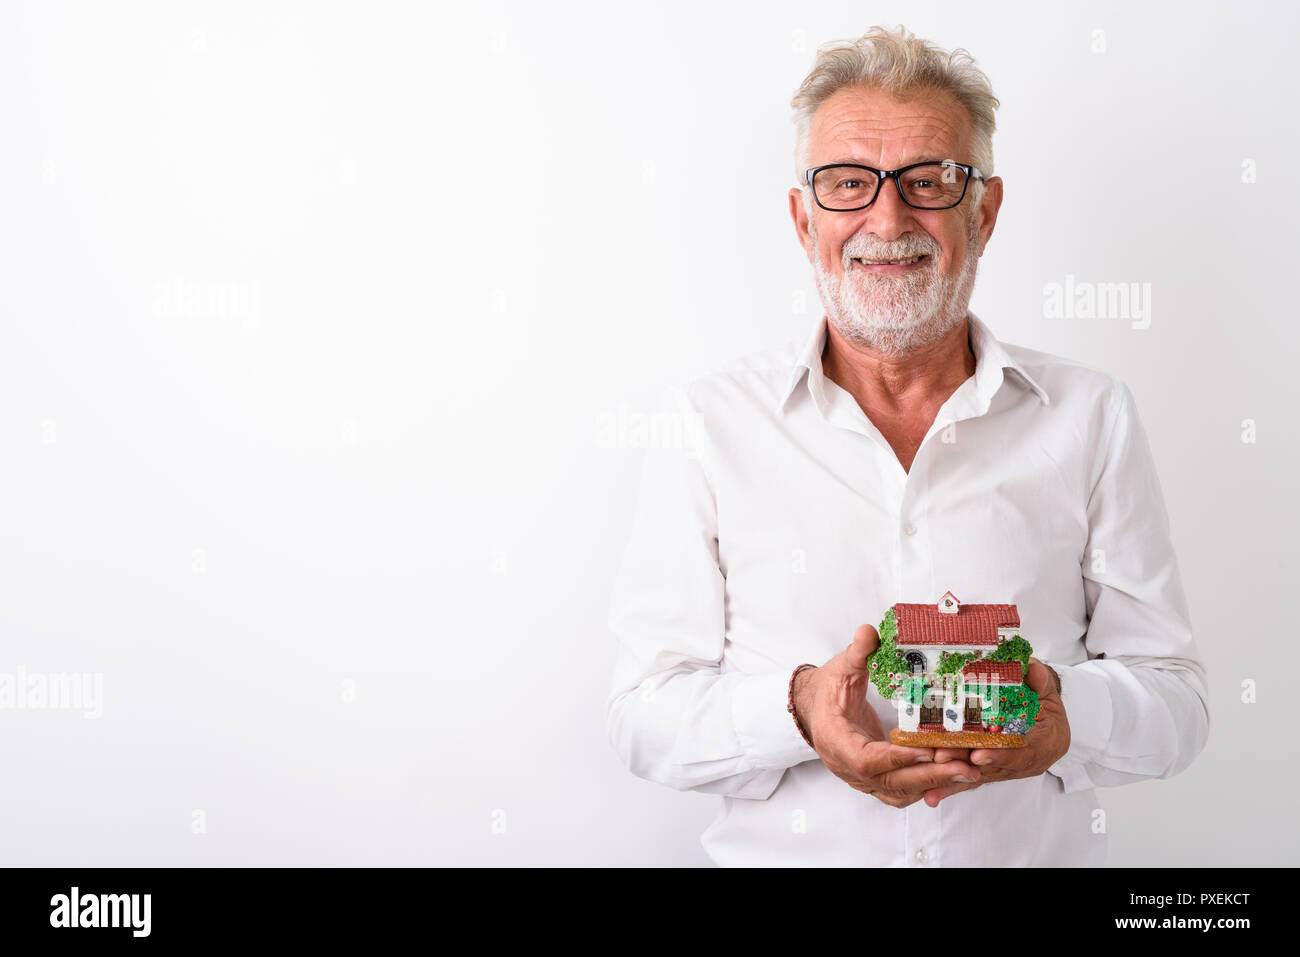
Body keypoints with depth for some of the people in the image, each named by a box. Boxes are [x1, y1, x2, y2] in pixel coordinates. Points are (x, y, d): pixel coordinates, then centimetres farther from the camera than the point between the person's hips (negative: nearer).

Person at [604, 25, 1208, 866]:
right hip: (783, 857, -1)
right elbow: (644, 714, 0)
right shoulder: (710, 421, 2)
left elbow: (1177, 698, 6)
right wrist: (796, 711, -17)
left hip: (1037, 852, 2)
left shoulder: (1090, 417, 6)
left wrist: (1066, 714, -14)